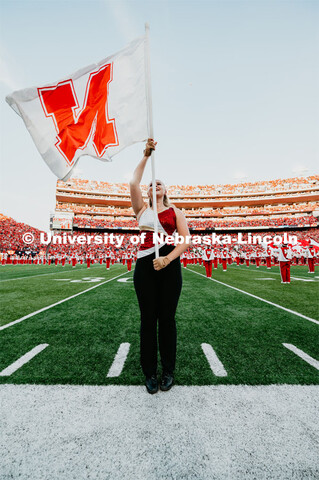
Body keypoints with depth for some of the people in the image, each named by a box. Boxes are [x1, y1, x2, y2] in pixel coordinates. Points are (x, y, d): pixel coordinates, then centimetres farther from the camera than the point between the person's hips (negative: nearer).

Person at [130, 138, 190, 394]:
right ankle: (150, 373, 24)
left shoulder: (175, 211, 11)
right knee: (148, 319, 7)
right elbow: (133, 183, -2)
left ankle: (168, 371, 27)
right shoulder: (142, 208, 14)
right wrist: (146, 155, 0)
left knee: (167, 318, 8)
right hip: (145, 264, 1)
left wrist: (168, 259, -18)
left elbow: (186, 240, -2)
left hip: (169, 264, 0)